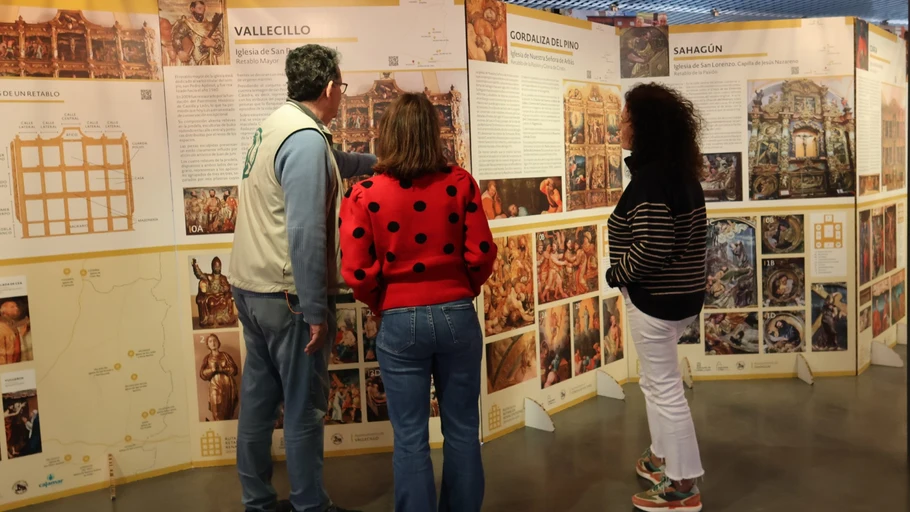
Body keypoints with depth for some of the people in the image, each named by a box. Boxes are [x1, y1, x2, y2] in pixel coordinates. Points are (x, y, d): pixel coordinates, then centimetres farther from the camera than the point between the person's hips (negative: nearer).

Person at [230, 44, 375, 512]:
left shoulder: (277, 123, 11)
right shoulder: (306, 138, -19)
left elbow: (331, 163, 31)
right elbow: (305, 235, -25)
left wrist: (379, 163, 41)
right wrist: (316, 310, -22)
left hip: (250, 286, 10)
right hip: (287, 295, -10)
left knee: (259, 397, 17)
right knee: (304, 407, 3)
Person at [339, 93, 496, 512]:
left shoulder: (364, 195, -8)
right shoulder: (460, 184, -5)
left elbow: (357, 273, -9)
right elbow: (481, 254, -5)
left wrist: (381, 305, 10)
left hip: (400, 322, -1)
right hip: (457, 316, 2)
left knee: (410, 438, 11)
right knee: (462, 430, 16)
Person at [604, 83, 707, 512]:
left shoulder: (650, 177, -21)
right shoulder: (681, 172, 8)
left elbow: (653, 246, -29)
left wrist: (617, 273, -13)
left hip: (656, 298, -10)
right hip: (682, 293, 10)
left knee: (665, 388, 2)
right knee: (656, 381, 23)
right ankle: (661, 459, 39)